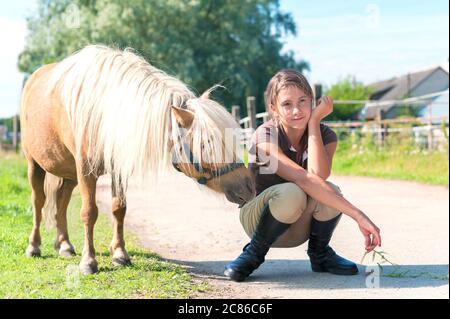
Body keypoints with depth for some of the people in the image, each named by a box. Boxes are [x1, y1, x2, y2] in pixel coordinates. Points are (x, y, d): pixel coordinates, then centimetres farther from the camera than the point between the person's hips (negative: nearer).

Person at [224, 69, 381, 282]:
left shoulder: (325, 135, -10)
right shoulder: (265, 136, -24)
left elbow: (318, 175, -32)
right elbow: (303, 179, -38)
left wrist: (314, 121, -28)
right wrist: (358, 215, -46)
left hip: (298, 228, 4)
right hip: (259, 220, -4)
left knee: (330, 191, -30)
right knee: (291, 193, -38)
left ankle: (319, 253, 0)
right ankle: (254, 253, -12)